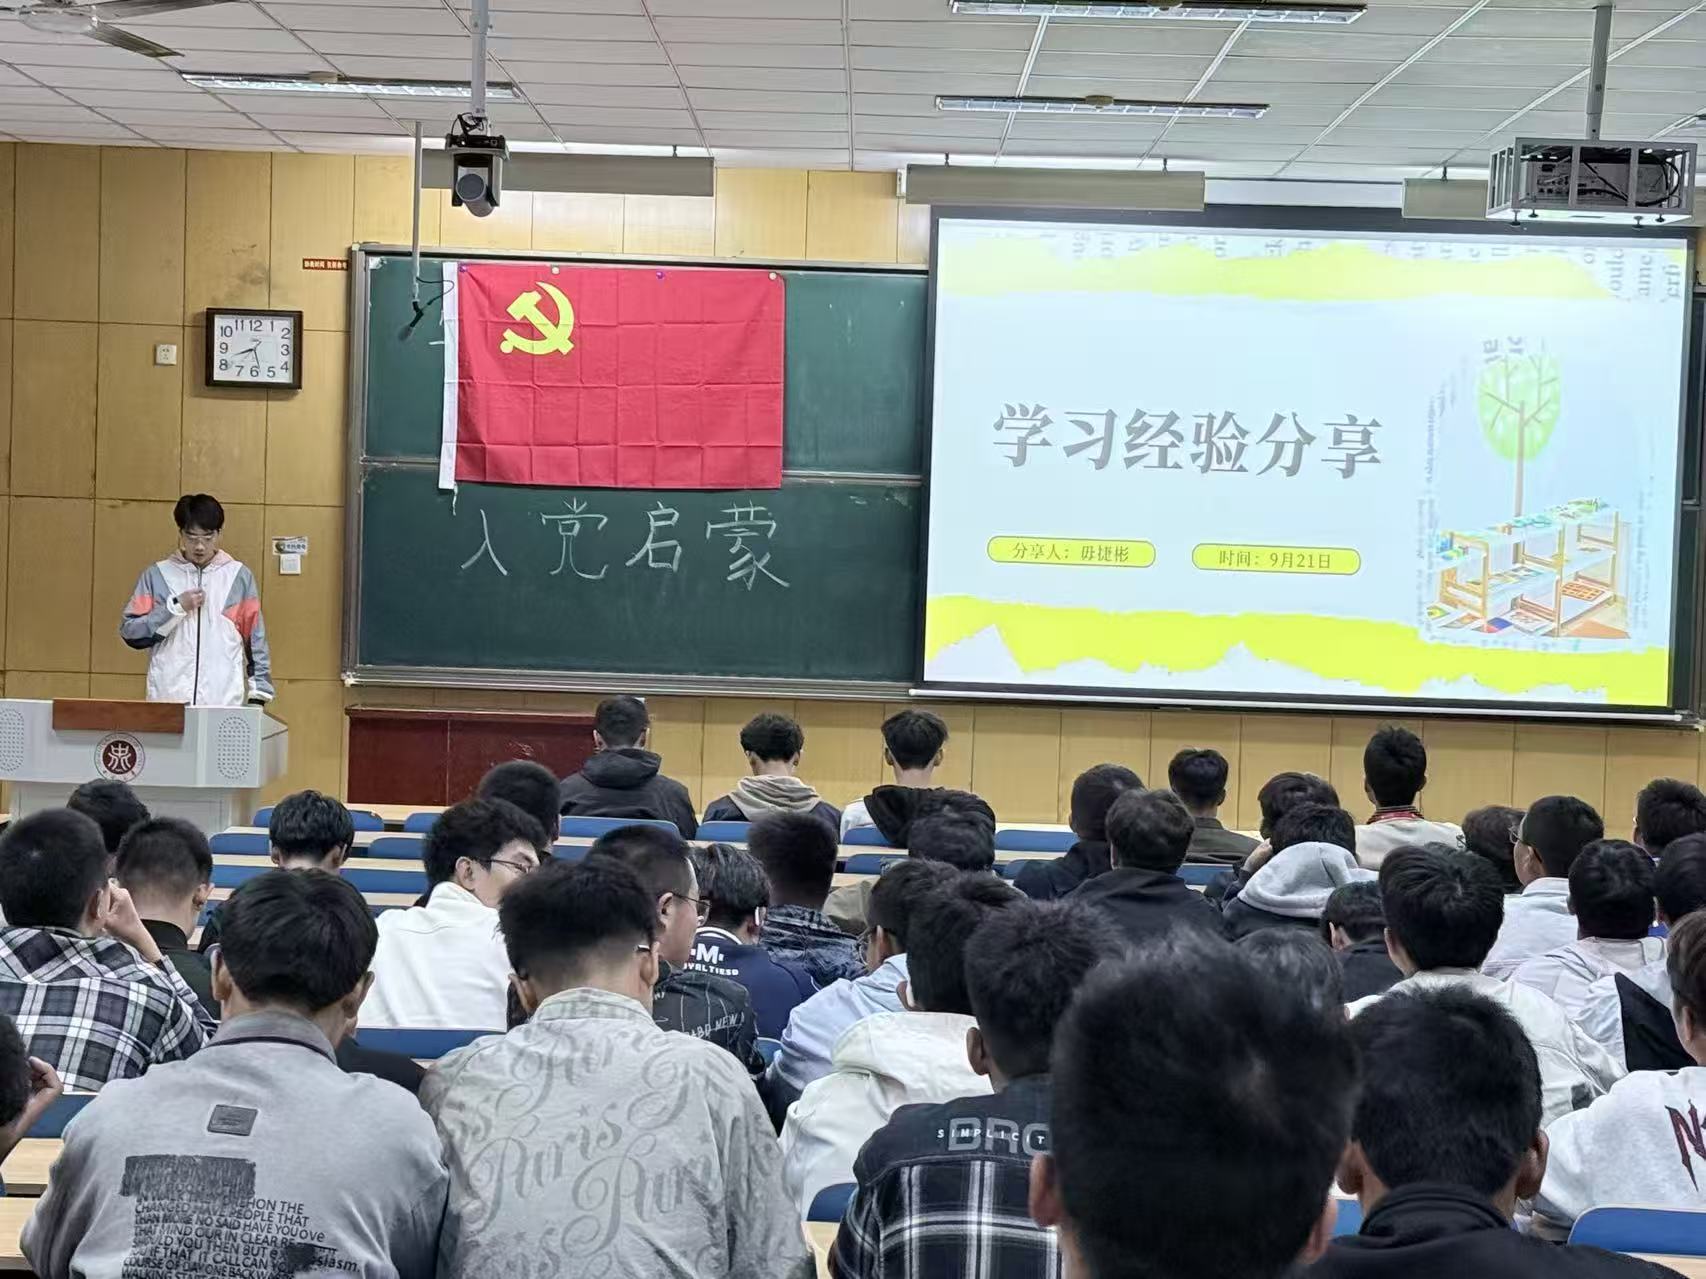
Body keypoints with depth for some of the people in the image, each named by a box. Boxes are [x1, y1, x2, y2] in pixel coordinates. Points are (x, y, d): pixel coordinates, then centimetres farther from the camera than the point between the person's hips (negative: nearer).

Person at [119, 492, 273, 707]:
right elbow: (130, 632, 2)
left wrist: (258, 694, 2)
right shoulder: (157, 575, 7)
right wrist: (176, 607, -7)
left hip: (225, 704, 0)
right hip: (167, 701, 0)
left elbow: (256, 641, 9)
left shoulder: (239, 577, 7)